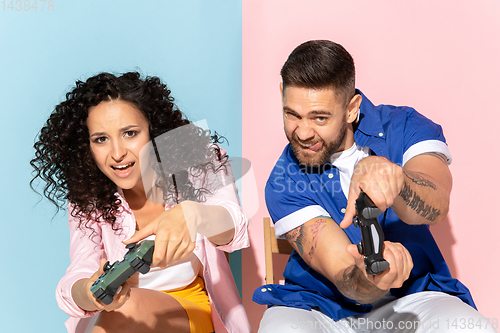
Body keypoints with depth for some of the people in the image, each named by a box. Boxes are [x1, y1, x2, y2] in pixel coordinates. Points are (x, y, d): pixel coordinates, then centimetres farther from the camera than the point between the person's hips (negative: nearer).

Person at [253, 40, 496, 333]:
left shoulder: (405, 128, -8)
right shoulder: (284, 186, -13)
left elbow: (435, 207, -29)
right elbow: (346, 279, -21)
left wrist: (387, 174, -50)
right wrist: (370, 279, -46)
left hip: (410, 297, 2)